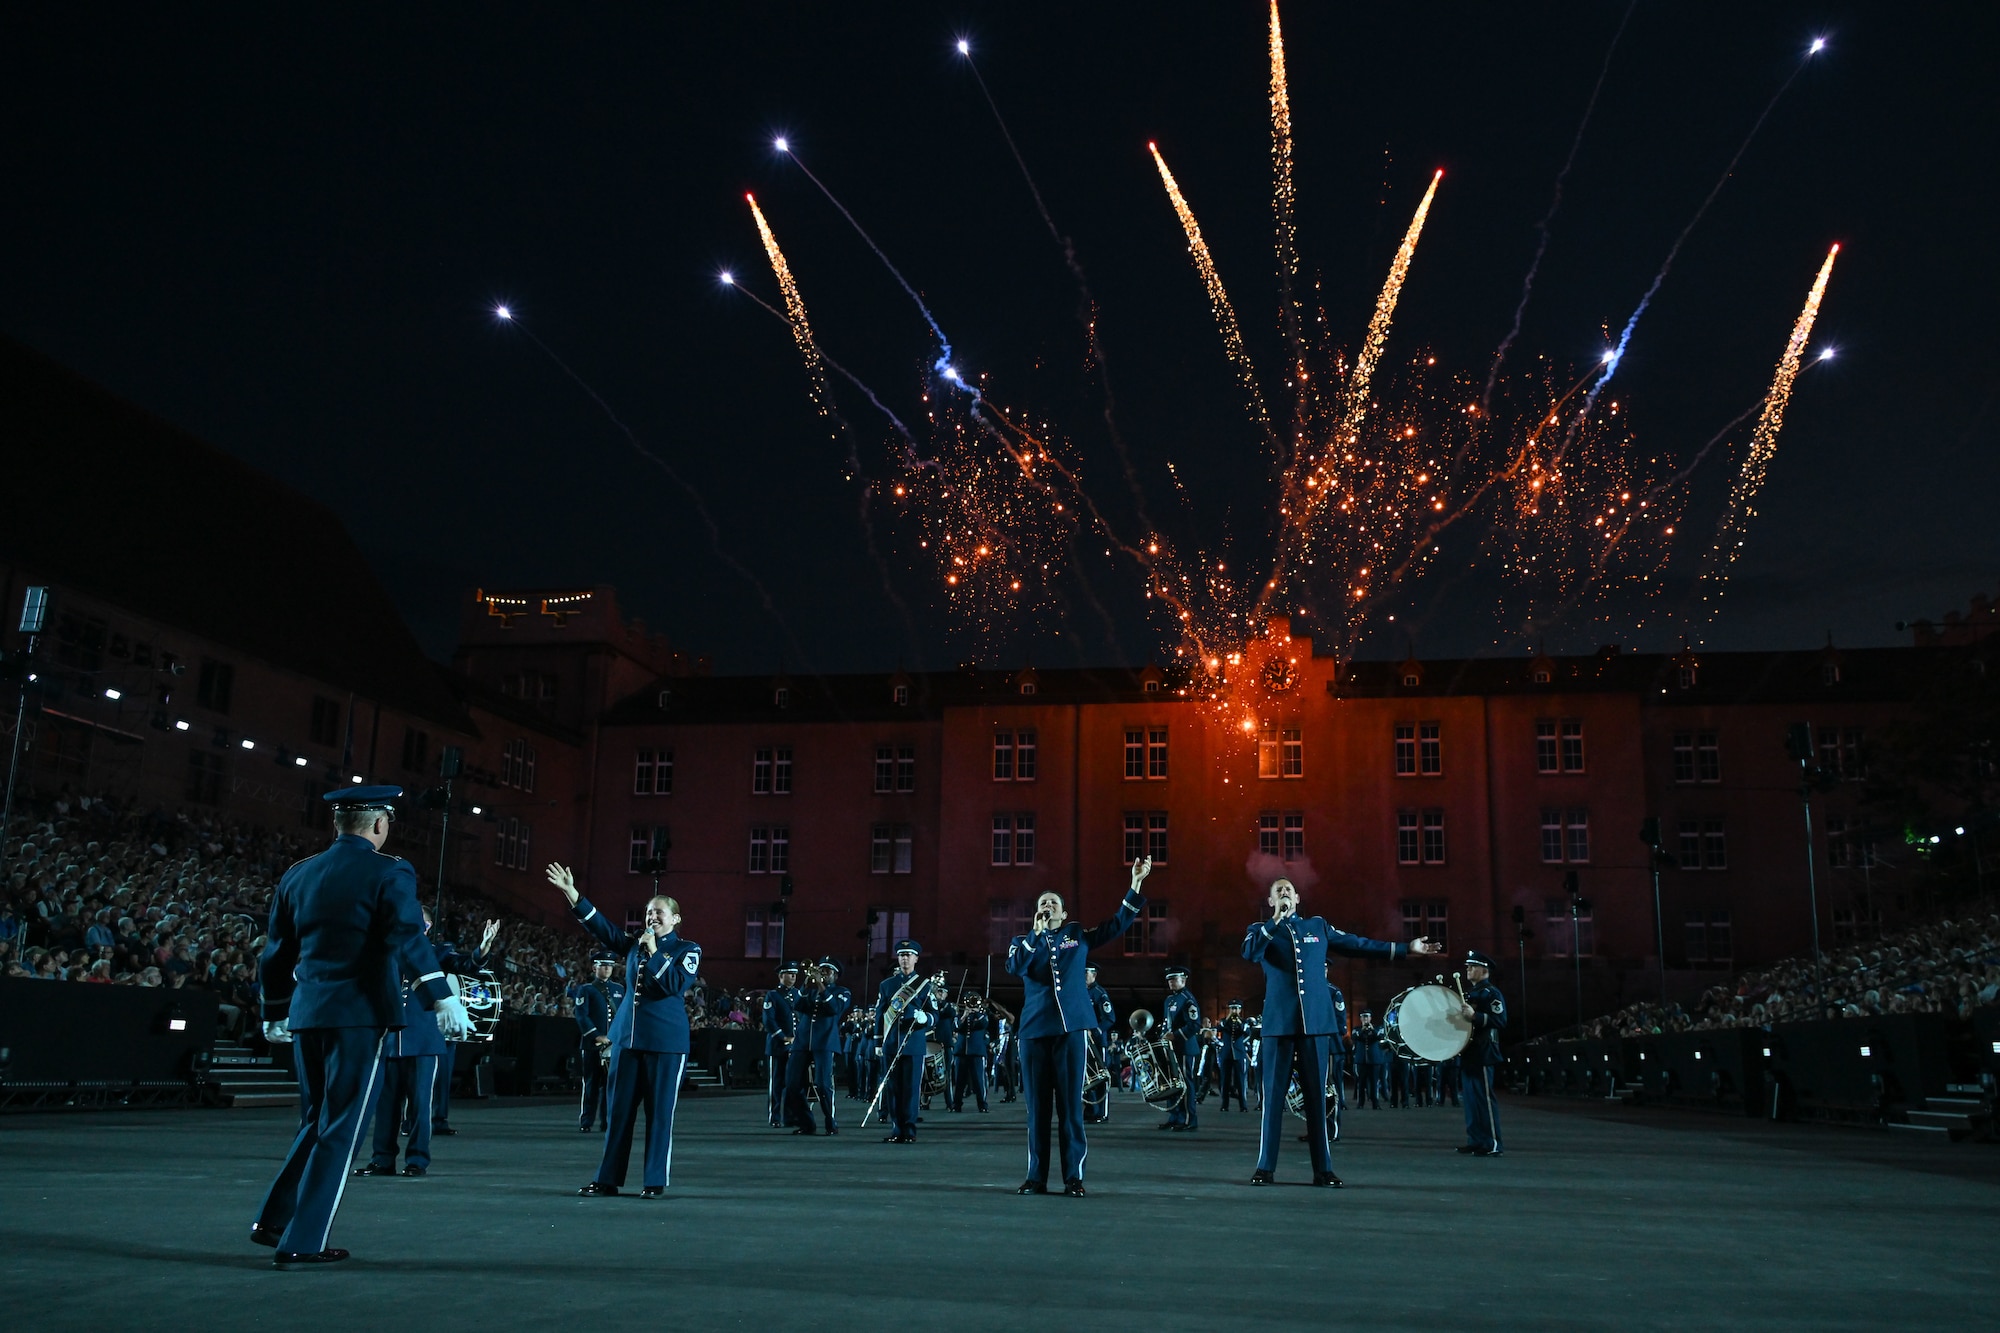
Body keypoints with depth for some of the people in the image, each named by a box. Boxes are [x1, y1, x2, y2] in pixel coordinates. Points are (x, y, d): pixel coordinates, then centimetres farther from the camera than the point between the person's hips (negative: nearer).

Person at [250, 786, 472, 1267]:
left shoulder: (298, 875, 11)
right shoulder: (389, 873, -7)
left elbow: (276, 952, 17)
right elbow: (407, 939, -21)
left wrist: (275, 1014, 29)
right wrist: (443, 998, -26)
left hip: (308, 1012, 6)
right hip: (360, 1012, -6)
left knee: (320, 1119, 22)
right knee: (340, 1127, 2)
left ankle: (273, 1220, 23)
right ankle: (302, 1241, 4)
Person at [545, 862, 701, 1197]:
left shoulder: (688, 950, 0)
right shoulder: (634, 945, 13)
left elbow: (676, 985, -14)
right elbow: (601, 926, 6)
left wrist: (654, 952, -11)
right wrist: (571, 893, -2)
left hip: (666, 1040, -5)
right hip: (628, 1036, 5)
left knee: (659, 1111, -1)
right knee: (619, 1109, 6)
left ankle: (656, 1181, 7)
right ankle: (608, 1178, 12)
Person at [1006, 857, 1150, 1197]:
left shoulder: (1078, 934, 15)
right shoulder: (1024, 941, 13)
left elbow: (1117, 924, 9)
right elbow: (1015, 966, -7)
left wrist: (1135, 884, 3)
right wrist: (1036, 932, -6)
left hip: (1070, 1028, -1)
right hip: (1034, 1030, 1)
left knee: (1071, 1105, -1)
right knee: (1037, 1106, 3)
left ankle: (1074, 1177, 3)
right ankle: (1036, 1176, 9)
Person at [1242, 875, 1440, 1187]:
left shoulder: (1318, 926, 15)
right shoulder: (1261, 929, 7)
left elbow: (1357, 944, 18)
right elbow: (1250, 953, -14)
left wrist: (1405, 948, 17)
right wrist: (1275, 921, -19)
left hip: (1315, 1021, 2)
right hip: (1279, 1022, -2)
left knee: (1317, 1095, 4)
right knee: (1273, 1094, 0)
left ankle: (1323, 1169, 9)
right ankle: (1265, 1167, 7)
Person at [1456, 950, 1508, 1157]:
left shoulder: (1492, 993, -7)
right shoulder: (1470, 994, 21)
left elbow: (1500, 1021, -18)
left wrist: (1475, 1016, -27)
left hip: (1482, 1055, -9)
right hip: (1468, 1054, 9)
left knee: (1484, 1097, -10)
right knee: (1471, 1098, 10)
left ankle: (1492, 1145, -8)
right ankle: (1475, 1141, 14)